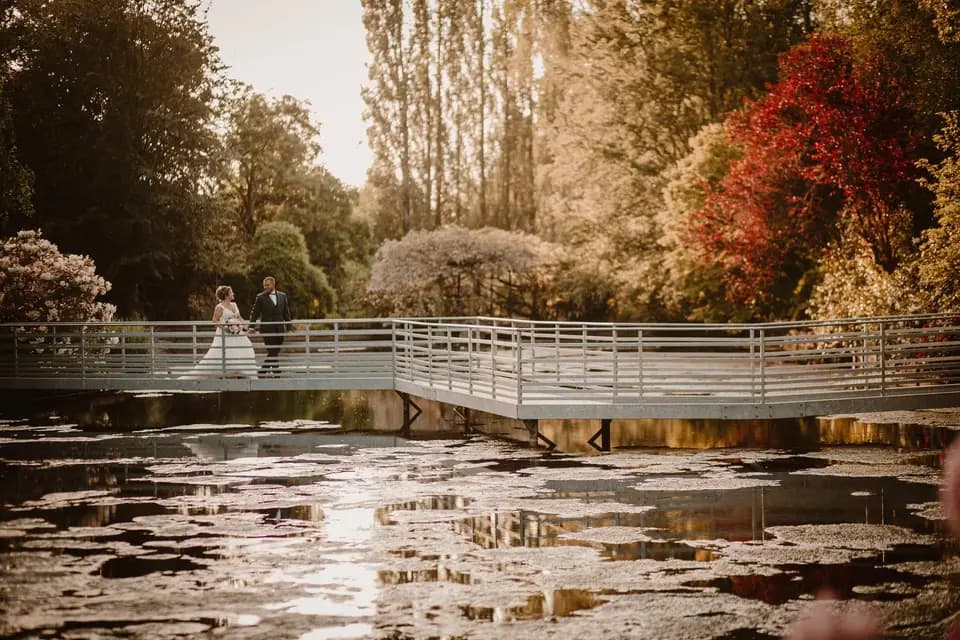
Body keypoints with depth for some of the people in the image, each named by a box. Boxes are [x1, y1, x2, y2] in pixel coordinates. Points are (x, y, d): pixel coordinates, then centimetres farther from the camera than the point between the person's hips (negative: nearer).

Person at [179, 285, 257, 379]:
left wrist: (241, 324, -2)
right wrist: (225, 328, -20)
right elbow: (215, 321, -11)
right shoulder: (220, 307, -10)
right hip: (224, 336, -7)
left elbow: (239, 318, 18)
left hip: (235, 335, 7)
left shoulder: (234, 305, 12)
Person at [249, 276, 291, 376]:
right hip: (267, 328, -4)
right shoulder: (260, 297, -1)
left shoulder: (282, 296, 10)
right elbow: (255, 313, 0)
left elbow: (286, 312, 14)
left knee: (276, 352, 7)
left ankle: (275, 372, 14)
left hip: (280, 328, 4)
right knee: (271, 352, -11)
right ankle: (263, 371, -3)